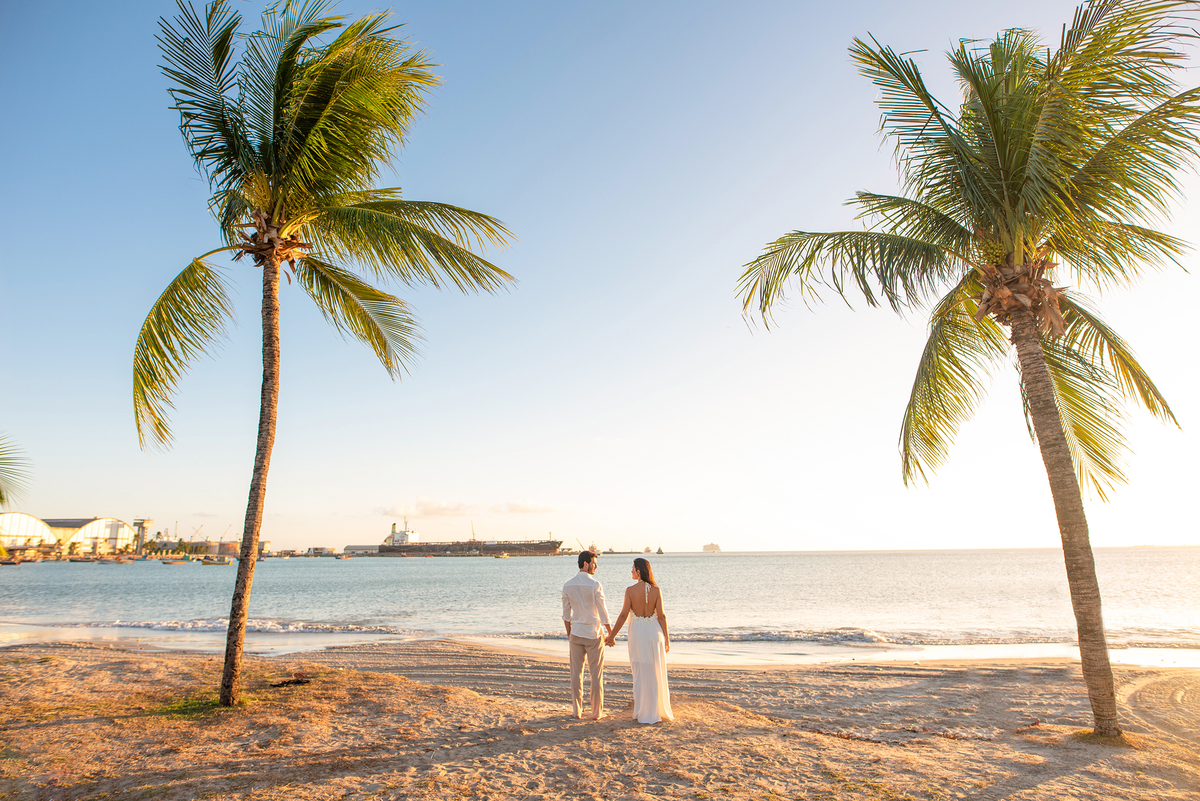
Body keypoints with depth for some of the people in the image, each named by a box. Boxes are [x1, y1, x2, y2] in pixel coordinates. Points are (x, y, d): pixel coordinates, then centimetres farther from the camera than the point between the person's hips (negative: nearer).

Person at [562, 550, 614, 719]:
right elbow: (603, 612, -10)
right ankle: (596, 712, 13)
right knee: (596, 674, 7)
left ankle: (577, 711, 18)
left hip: (576, 634, 4)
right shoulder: (595, 585, -15)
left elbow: (566, 614, 7)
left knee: (576, 673, 11)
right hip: (594, 633, -4)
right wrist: (611, 634, 0)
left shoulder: (568, 586, -1)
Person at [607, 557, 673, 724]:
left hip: (637, 631, -1)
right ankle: (661, 709, 24)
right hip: (654, 630, 2)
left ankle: (643, 713, 17)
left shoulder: (630, 590, -11)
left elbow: (623, 615, -9)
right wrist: (666, 638, 4)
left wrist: (612, 635, 0)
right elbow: (661, 616, -5)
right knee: (657, 672, 15)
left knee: (640, 673, 9)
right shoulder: (656, 590, -6)